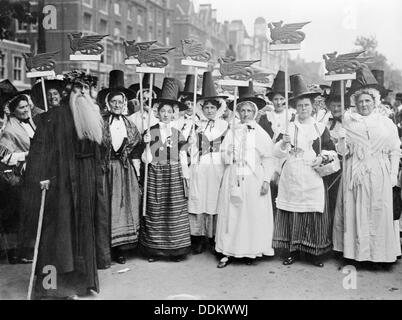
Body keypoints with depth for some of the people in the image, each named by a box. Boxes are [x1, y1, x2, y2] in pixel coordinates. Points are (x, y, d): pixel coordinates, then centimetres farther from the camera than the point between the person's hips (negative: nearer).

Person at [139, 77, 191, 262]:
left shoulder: (177, 133, 10)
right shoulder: (151, 132, 4)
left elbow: (183, 157, 12)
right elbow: (147, 159, 1)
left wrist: (186, 177, 7)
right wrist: (146, 144, -14)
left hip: (174, 175, 1)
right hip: (156, 176, -1)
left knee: (176, 211, -2)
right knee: (155, 211, -2)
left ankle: (177, 249, 7)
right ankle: (154, 249, 7)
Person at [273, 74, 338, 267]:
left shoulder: (320, 128, 9)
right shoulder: (288, 127, 8)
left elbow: (332, 150, 12)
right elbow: (277, 153, 1)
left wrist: (323, 157, -7)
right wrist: (283, 143, -18)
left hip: (312, 179, 0)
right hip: (291, 178, 0)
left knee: (314, 214, 0)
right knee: (291, 214, 1)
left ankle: (314, 252, 12)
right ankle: (293, 251, 13)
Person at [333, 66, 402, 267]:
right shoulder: (349, 123, 8)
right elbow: (343, 152, 6)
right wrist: (342, 140, -13)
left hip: (379, 175, 0)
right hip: (355, 175, 0)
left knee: (379, 212, 1)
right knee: (355, 212, 1)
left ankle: (378, 254, 10)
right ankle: (356, 253, 10)